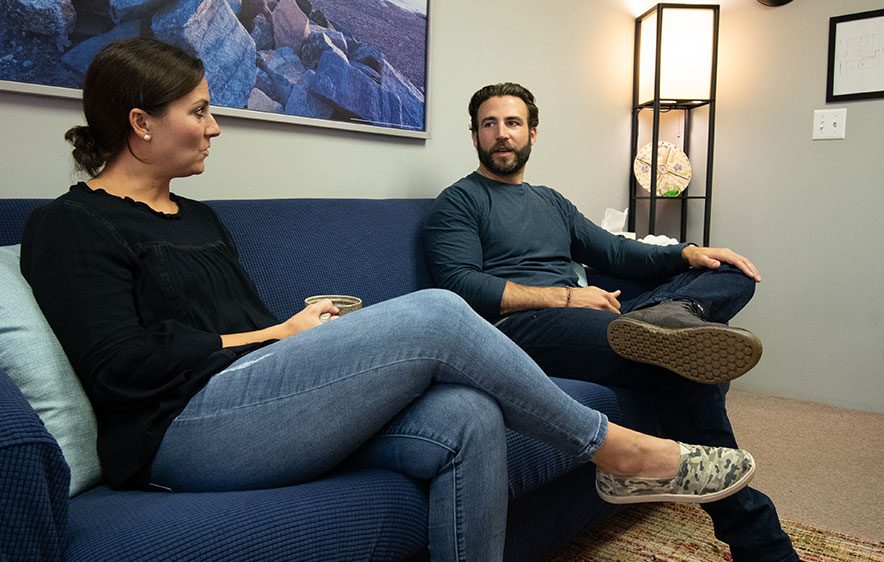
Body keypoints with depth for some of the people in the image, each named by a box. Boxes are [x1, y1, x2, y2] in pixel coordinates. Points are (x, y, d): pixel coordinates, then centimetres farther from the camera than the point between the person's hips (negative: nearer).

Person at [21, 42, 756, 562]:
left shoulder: (199, 218, 23)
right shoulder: (69, 228, 0)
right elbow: (124, 368, -12)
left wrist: (304, 329, -2)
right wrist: (280, 333, -7)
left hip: (266, 405, 7)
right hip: (183, 430, -7)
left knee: (469, 420, -20)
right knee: (435, 315, -22)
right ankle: (618, 450, -4)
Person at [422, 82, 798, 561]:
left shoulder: (551, 202, 30)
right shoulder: (459, 203, 7)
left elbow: (615, 252, 23)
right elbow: (461, 287, -8)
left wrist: (687, 253, 4)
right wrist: (564, 297, -15)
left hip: (581, 319, 8)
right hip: (517, 329, -7)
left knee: (731, 273, -2)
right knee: (689, 365, -28)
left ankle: (657, 322, -34)